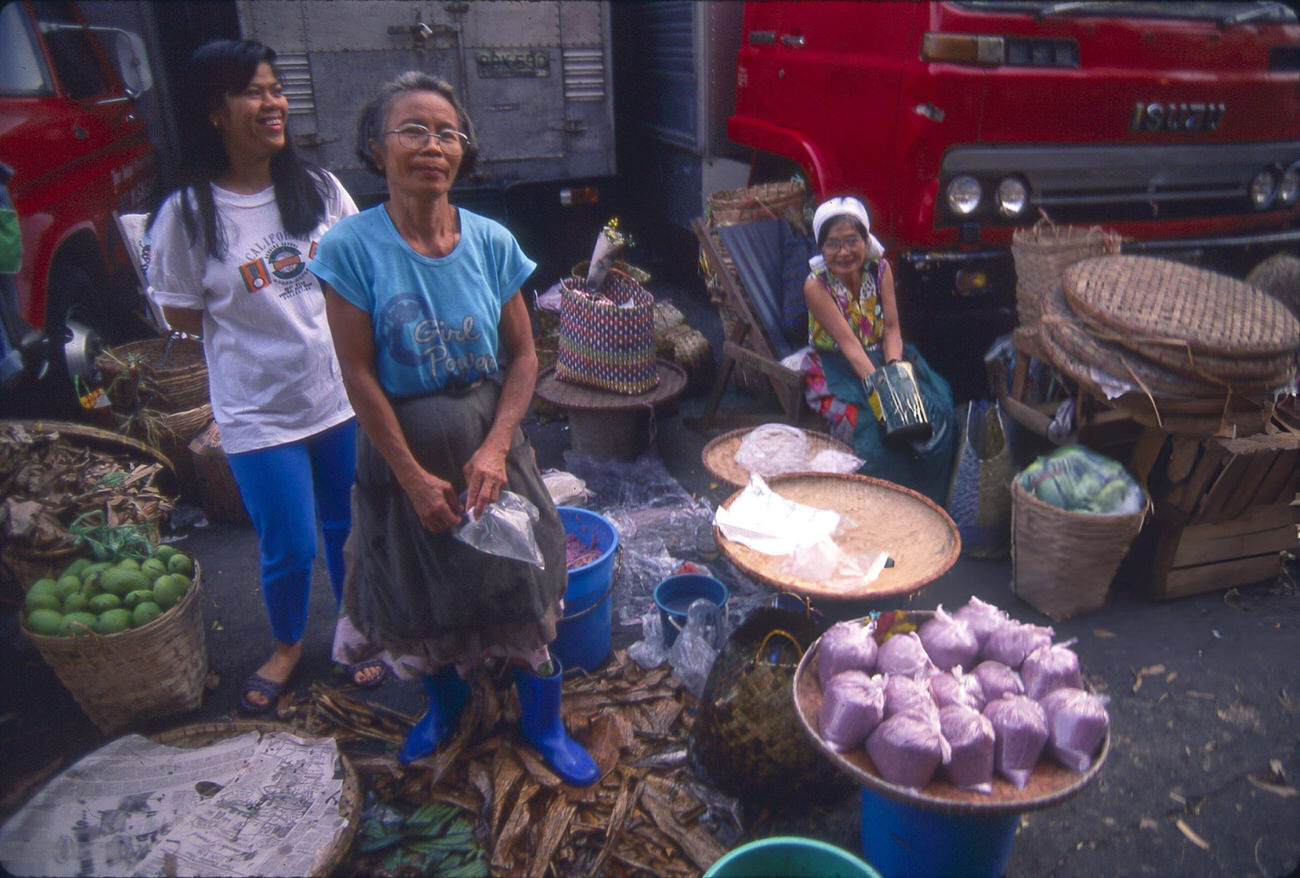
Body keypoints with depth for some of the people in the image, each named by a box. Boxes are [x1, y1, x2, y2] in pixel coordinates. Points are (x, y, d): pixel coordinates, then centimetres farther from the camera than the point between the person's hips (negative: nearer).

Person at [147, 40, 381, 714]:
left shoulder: (320, 190, -2)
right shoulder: (187, 214, -10)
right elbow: (184, 315, -2)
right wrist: (265, 328, -3)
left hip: (342, 397, 3)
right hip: (261, 412, -2)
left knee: (351, 530, 16)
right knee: (289, 550, 8)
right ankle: (286, 646, 39)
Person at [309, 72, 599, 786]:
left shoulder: (491, 242, -6)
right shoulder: (352, 247, -13)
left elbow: (522, 355, -3)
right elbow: (359, 376, -12)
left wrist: (494, 449, -14)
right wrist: (415, 477, -12)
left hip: (488, 445, 1)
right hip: (401, 451, -1)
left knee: (519, 591, 9)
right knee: (418, 597, 16)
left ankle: (543, 724, 33)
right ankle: (445, 700, 48)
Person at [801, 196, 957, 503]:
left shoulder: (880, 269, -3)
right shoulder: (816, 285, -17)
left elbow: (891, 328, -7)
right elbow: (848, 342, -24)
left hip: (881, 357, 5)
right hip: (836, 368, -4)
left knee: (936, 407, -15)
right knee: (871, 423, -29)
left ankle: (926, 501, 2)